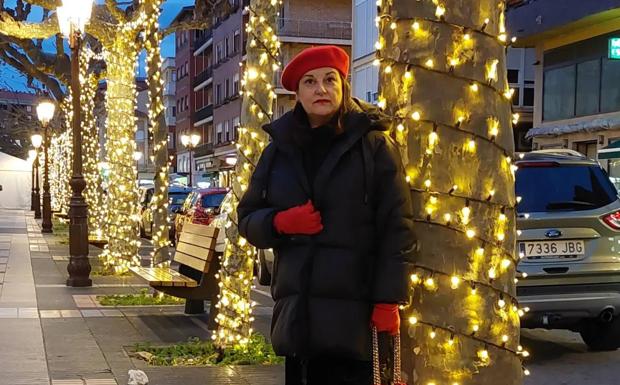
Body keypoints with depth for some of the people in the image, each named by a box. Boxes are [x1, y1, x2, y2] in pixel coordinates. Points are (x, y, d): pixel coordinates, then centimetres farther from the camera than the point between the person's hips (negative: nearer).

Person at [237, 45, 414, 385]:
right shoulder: (279, 150, 11)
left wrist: (388, 300, -10)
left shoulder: (373, 144, 0)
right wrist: (279, 222, -6)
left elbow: (396, 226, -4)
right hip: (297, 309, 4)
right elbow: (247, 219, 16)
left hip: (355, 310, -3)